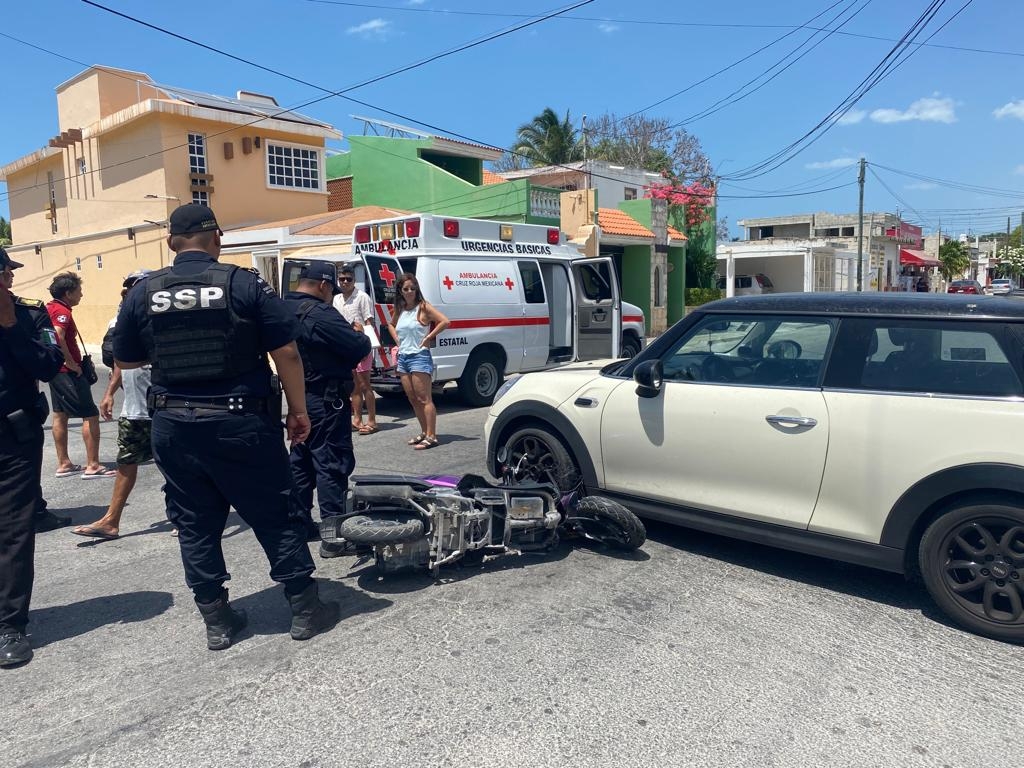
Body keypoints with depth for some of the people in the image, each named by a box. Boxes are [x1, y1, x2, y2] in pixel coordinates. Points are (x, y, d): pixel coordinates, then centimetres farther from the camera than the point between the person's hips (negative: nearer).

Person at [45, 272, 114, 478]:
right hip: (68, 372, -10)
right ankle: (93, 466, -5)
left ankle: (63, 464, 19)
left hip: (56, 369, 10)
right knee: (91, 415, -6)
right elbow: (58, 337, -33)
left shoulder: (49, 308, 13)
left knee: (60, 415, 13)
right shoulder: (62, 311, -17)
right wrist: (71, 363, -23)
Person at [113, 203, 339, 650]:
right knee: (275, 517, 9)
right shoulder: (244, 284, -8)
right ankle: (305, 610, 18)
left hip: (174, 426, 3)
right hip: (241, 423, -3)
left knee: (195, 525, 15)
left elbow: (125, 362, 11)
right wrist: (298, 410, -1)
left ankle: (216, 621, 24)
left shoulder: (142, 293, 2)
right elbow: (286, 352, -10)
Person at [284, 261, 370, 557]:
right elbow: (359, 348, -22)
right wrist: (359, 334, 1)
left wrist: (348, 335, 11)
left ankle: (299, 522, 28)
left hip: (297, 398, 9)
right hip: (326, 401, -9)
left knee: (300, 461, 18)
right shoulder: (319, 314, -20)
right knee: (332, 464, -5)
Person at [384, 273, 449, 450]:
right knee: (413, 399, 10)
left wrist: (428, 337, -13)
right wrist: (397, 340, 16)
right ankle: (424, 432, 20)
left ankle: (431, 437, -7)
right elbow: (391, 325, 33)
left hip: (419, 356, -7)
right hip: (403, 357, 7)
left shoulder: (423, 307, -6)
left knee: (424, 399, -9)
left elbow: (445, 322, -16)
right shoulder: (399, 310, 13)